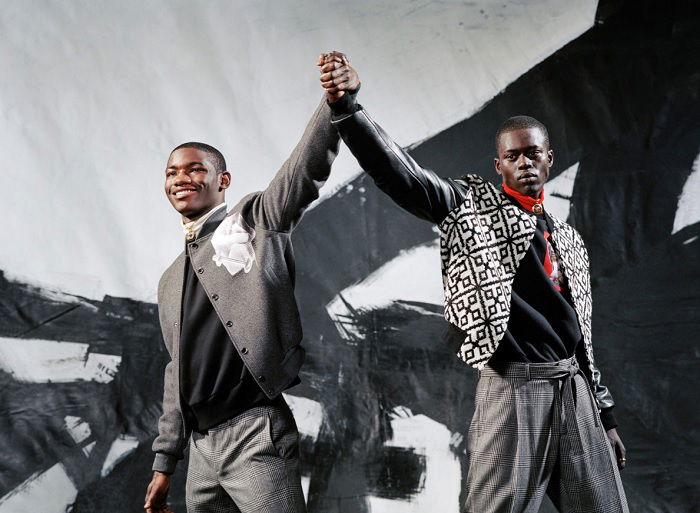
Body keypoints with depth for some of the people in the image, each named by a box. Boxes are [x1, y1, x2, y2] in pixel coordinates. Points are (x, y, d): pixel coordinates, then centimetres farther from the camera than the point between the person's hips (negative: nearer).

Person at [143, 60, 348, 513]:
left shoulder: (256, 221, 2)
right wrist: (164, 463, 20)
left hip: (256, 434, -7)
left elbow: (309, 168, -16)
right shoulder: (172, 282, 21)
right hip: (202, 446, 7)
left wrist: (337, 102, -34)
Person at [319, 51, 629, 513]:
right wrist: (347, 106, -27)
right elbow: (399, 174, -12)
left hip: (574, 389, 6)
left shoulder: (570, 240, 19)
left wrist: (605, 416, 21)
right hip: (513, 388, -6)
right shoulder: (471, 206, 3)